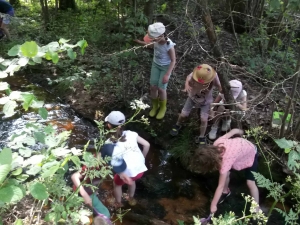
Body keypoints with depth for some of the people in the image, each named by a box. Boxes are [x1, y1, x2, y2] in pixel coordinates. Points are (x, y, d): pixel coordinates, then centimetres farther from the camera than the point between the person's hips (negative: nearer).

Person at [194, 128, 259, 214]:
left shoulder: (226, 160, -42)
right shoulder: (216, 144, -29)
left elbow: (220, 186, -35)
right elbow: (234, 130, -13)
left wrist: (213, 205, -28)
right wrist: (240, 132, 10)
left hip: (251, 154, -6)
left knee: (250, 183, -9)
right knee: (226, 173, 4)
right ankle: (226, 192, 32)